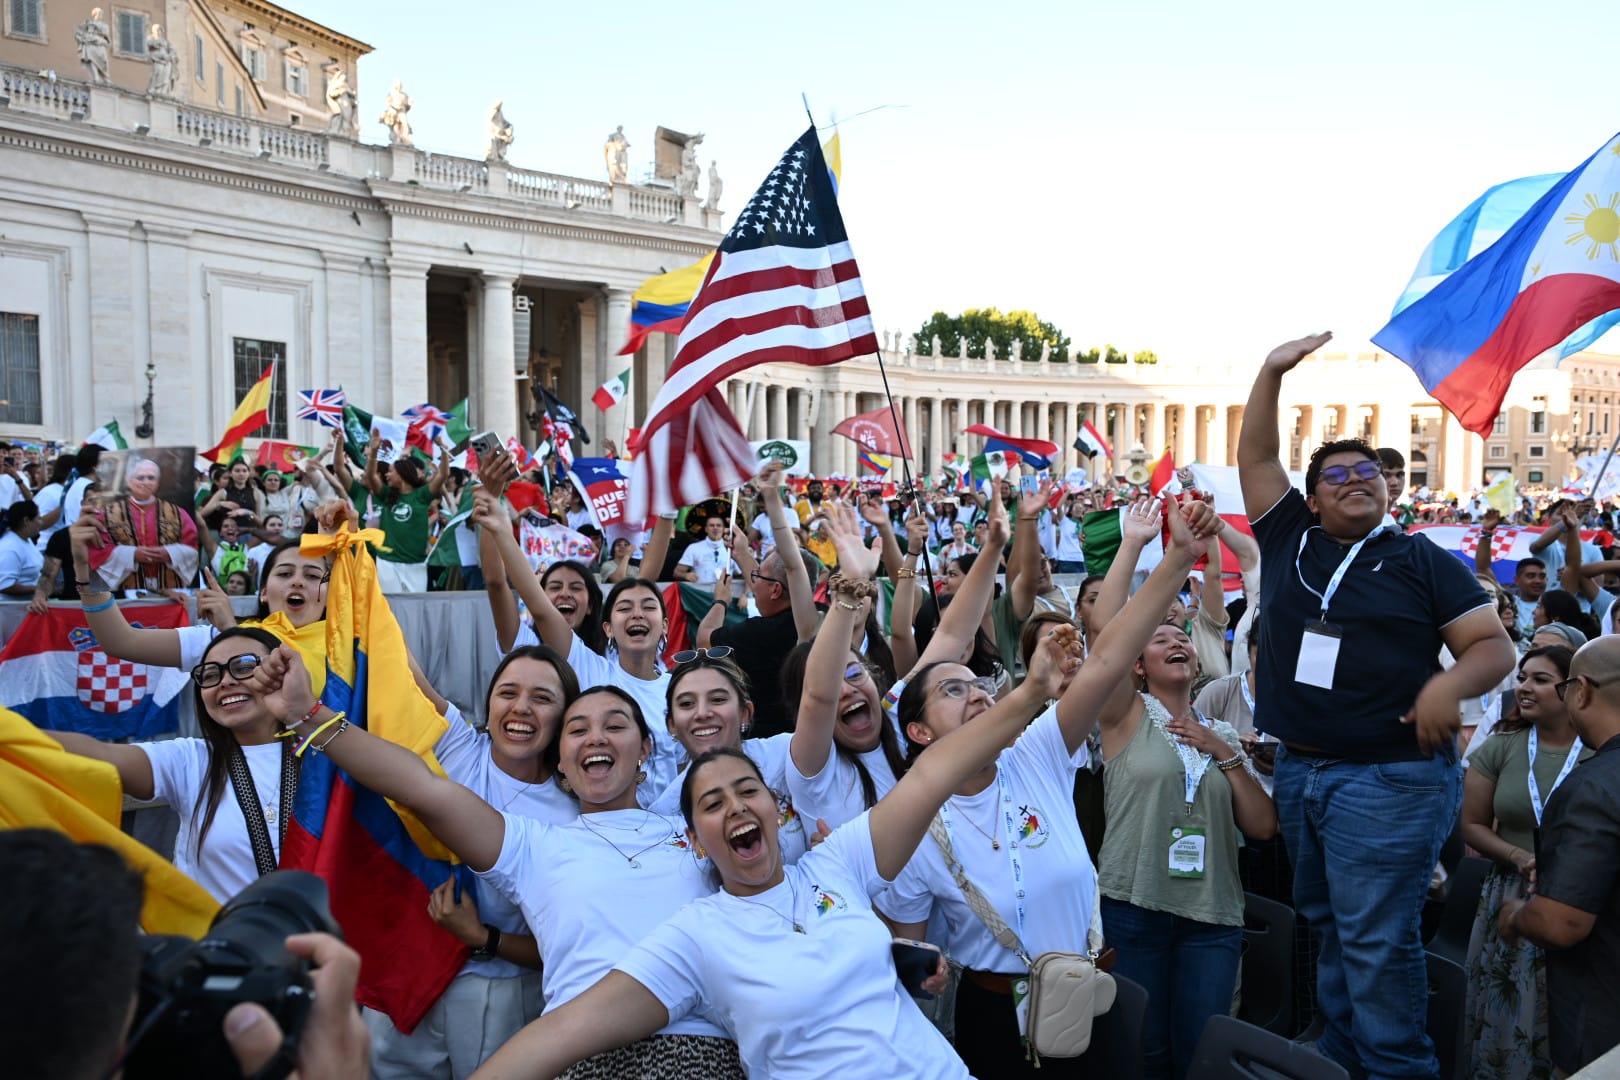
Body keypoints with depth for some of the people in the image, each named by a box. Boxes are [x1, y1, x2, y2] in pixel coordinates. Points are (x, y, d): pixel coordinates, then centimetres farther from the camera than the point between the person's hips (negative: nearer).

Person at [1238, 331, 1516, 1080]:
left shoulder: (1420, 560, 0)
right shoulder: (1288, 539, 8)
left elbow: (1495, 645, -3)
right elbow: (1253, 457, 6)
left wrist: (1450, 683, -23)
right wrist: (1272, 371, -2)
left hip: (1391, 777, -5)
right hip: (1297, 770, 5)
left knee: (1376, 937, -4)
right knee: (1325, 923, 16)